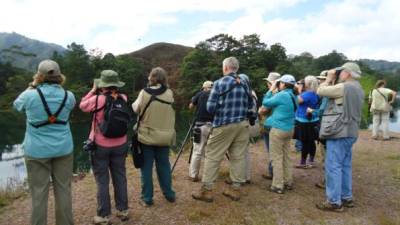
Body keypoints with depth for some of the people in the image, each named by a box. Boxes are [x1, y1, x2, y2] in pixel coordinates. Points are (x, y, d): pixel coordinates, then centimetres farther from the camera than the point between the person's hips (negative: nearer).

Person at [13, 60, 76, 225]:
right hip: (63, 149, 2)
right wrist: (60, 86, 11)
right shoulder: (68, 96, -6)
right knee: (63, 190, 12)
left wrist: (32, 86, 16)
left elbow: (17, 104, 11)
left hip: (37, 151, -2)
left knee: (39, 193, 9)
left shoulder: (30, 95, -11)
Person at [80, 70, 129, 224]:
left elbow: (82, 106, 0)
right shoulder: (124, 98, -5)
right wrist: (101, 93, 7)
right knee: (120, 178, 15)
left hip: (100, 146, -4)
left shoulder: (98, 99, -18)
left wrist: (93, 91, 6)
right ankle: (123, 211, 26)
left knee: (102, 181, 8)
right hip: (120, 145, 4)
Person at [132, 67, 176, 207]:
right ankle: (169, 194, 27)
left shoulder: (144, 93, -11)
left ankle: (147, 198, 18)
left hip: (146, 136, -2)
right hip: (164, 136, 2)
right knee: (164, 165, 16)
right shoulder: (170, 93, -5)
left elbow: (136, 110, -1)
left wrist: (135, 103, 19)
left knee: (146, 167, 9)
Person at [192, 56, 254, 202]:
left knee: (212, 157, 4)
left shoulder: (219, 83, -8)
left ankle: (207, 190, 8)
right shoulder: (245, 83, 6)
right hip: (243, 124, 5)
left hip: (223, 125, -5)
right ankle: (235, 189, 17)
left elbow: (210, 107, -9)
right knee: (238, 157, 10)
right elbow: (250, 105, 12)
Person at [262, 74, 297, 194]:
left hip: (278, 129, -9)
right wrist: (275, 92, 12)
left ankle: (278, 186, 4)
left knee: (277, 158, -1)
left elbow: (265, 103, -6)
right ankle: (288, 182, 25)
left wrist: (271, 90, 4)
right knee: (285, 156, 17)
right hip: (289, 129, 9)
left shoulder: (282, 95, -17)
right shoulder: (292, 96, 9)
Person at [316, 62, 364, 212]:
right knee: (345, 165, 16)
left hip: (339, 132, -10)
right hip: (349, 132, 10)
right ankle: (346, 198, 24)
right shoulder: (357, 89, 16)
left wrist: (329, 78, 4)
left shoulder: (344, 87, -15)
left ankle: (334, 202, 1)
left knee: (333, 166, -4)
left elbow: (320, 91, -10)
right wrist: (333, 82, 12)